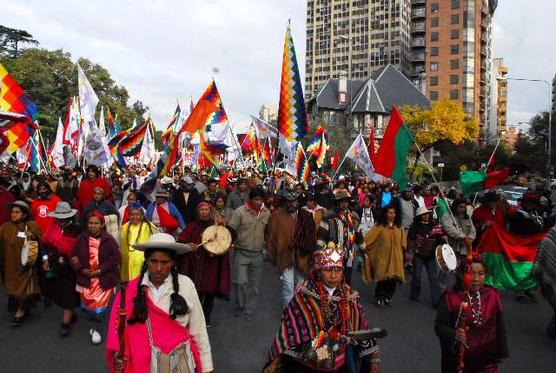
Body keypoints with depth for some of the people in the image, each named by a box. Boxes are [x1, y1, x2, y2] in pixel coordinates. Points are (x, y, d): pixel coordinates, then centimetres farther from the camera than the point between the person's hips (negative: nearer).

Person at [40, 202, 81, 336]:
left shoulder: (77, 230, -17)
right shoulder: (52, 226, -4)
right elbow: (44, 243, 4)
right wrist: (45, 259, -2)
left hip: (70, 267, -5)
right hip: (55, 266, 5)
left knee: (68, 294, 0)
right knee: (57, 292, 17)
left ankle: (65, 323, 10)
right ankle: (71, 314, 37)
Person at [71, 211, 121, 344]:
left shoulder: (108, 239, -8)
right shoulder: (81, 238, 0)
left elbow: (115, 258, -9)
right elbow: (74, 256, 5)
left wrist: (100, 270, -15)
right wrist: (81, 270, -10)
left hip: (104, 278, -3)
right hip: (85, 277, 3)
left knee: (99, 304, -4)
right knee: (87, 304, 13)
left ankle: (96, 329, 13)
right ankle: (95, 324, 35)